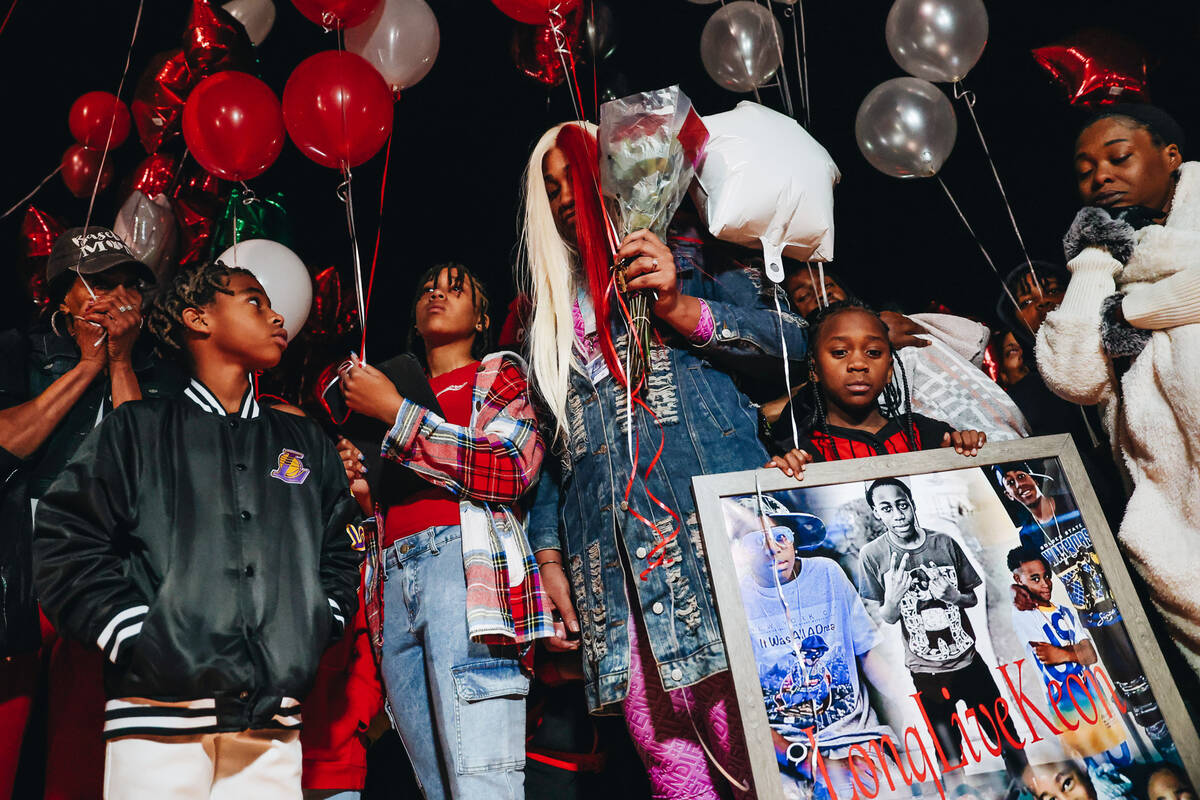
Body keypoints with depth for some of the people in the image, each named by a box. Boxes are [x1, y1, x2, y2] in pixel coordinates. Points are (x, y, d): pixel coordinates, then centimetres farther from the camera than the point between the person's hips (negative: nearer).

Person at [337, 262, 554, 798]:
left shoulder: (500, 373, 14)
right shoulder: (400, 386, 28)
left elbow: (514, 468, -8)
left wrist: (394, 412, -3)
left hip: (464, 560, -5)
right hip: (394, 578, 5)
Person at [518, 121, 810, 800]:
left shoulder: (686, 259, 15)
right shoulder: (553, 315, 27)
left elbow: (788, 339, 3)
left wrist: (678, 307, -9)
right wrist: (549, 557, 13)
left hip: (712, 518, -3)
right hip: (610, 561, 4)